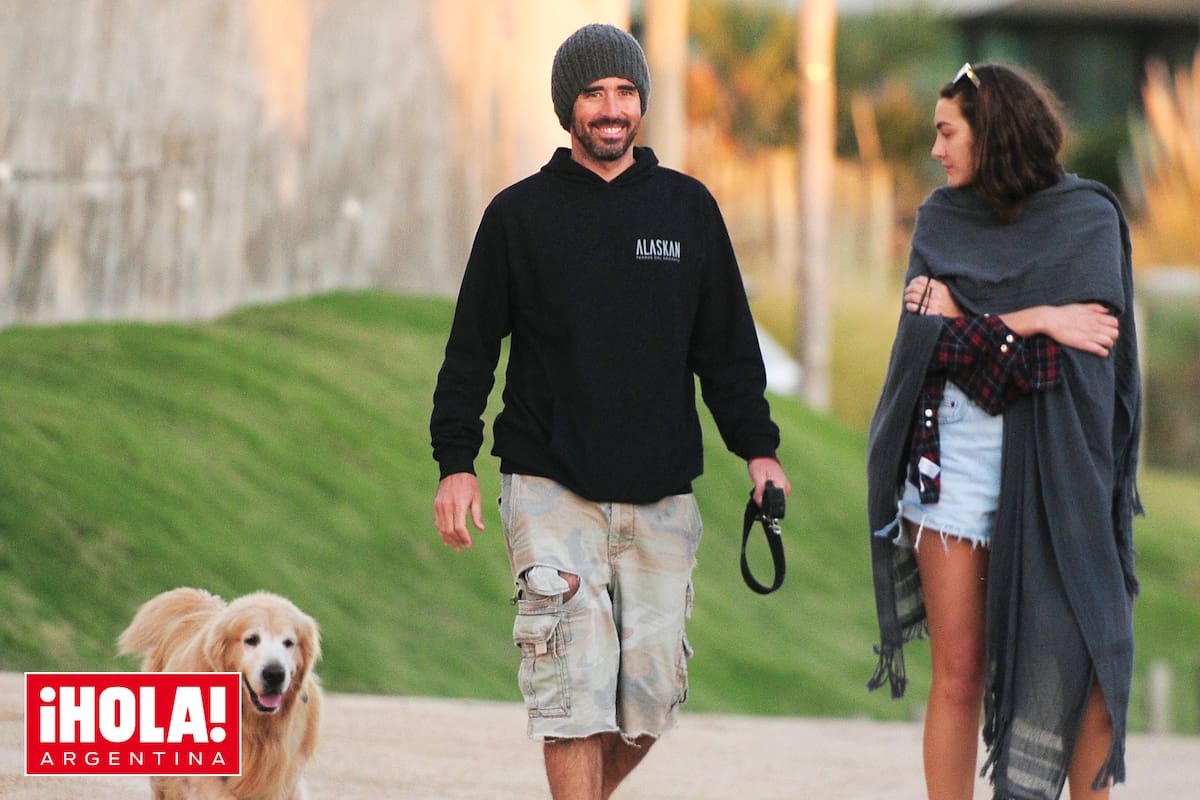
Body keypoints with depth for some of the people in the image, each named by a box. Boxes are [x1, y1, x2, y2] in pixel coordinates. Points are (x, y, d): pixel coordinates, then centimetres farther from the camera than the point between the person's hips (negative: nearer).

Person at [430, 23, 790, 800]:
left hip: (662, 497, 3)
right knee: (575, 683, -12)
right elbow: (472, 349, 5)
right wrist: (455, 460, -3)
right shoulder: (520, 213, 3)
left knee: (652, 690, 2)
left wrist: (758, 445, 1)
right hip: (552, 492, -2)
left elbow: (728, 345, 12)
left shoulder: (689, 208, 9)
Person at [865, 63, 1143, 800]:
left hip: (1051, 462, -2)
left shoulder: (1088, 219, 2)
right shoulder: (943, 220, 12)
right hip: (954, 455, 2)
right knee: (959, 674, -1)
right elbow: (923, 330, -1)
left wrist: (964, 324, -5)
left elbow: (1083, 346, -9)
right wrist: (1032, 324, -11)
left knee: (1081, 657, -6)